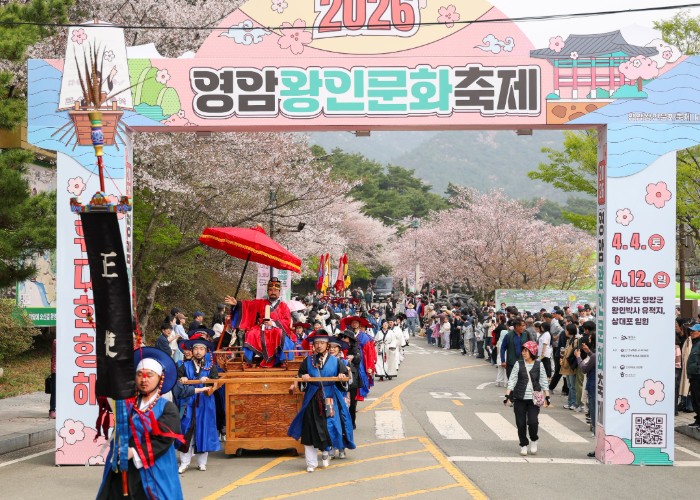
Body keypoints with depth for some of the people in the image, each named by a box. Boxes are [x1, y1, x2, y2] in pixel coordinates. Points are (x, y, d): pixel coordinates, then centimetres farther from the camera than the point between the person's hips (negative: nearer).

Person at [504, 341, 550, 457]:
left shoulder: (539, 365, 2)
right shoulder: (519, 364, 1)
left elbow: (543, 382, 7)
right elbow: (512, 380, 1)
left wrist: (547, 397, 2)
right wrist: (507, 395, -7)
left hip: (533, 399, -1)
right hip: (520, 399, 1)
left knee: (533, 422, -12)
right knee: (521, 423, 2)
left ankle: (534, 440, 15)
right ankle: (523, 445, 19)